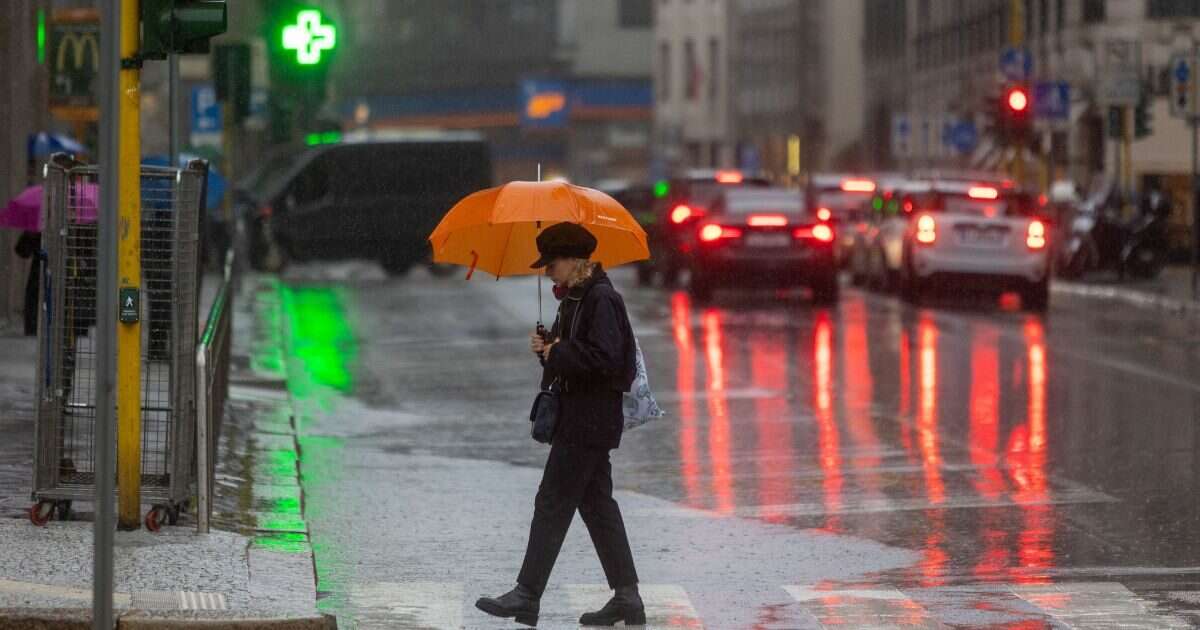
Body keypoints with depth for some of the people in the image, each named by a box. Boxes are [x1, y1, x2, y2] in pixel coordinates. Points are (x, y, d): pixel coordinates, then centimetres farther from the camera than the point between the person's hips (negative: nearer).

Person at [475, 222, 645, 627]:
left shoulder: (601, 300, -16)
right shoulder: (575, 299, 15)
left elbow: (604, 358, -24)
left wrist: (556, 353, -16)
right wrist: (546, 347, 2)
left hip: (588, 422, -10)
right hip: (580, 418, 10)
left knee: (552, 503, -8)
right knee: (597, 505, 11)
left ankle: (527, 597, -7)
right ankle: (626, 597, 13)